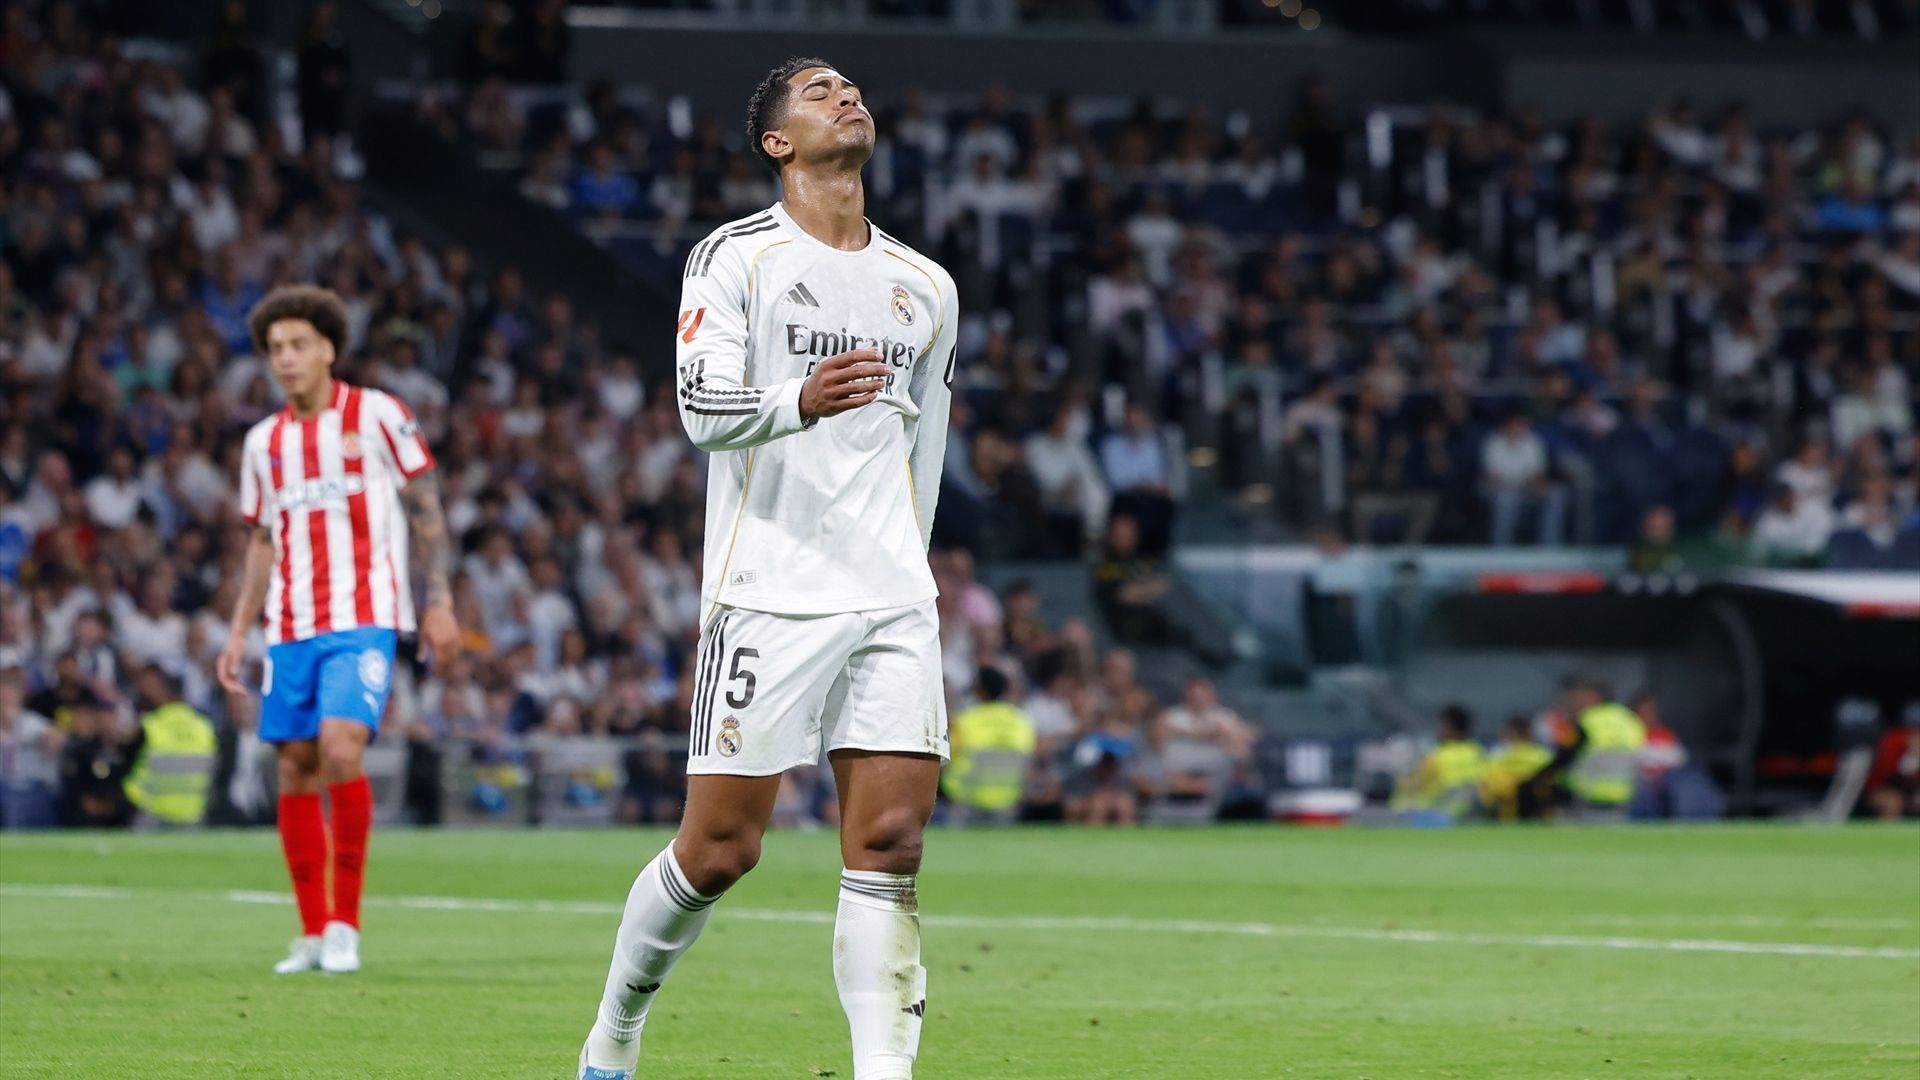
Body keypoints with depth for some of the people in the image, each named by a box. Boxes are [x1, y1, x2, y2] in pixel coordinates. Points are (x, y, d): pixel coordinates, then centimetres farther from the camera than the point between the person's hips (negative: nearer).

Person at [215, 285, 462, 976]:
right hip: (290, 626, 5)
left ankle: (345, 923, -11)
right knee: (295, 768, 2)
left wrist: (438, 601, -5)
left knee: (340, 749, -20)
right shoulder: (264, 441, 13)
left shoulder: (376, 416, -1)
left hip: (362, 617, -5)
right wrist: (239, 631, 14)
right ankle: (313, 932, 10)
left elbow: (426, 507, 1)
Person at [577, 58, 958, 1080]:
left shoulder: (926, 288, 17)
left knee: (889, 844, -7)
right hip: (768, 599, -4)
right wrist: (799, 400, -32)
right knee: (718, 849, -3)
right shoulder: (735, 257, 1)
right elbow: (703, 404, -13)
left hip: (893, 607, 4)